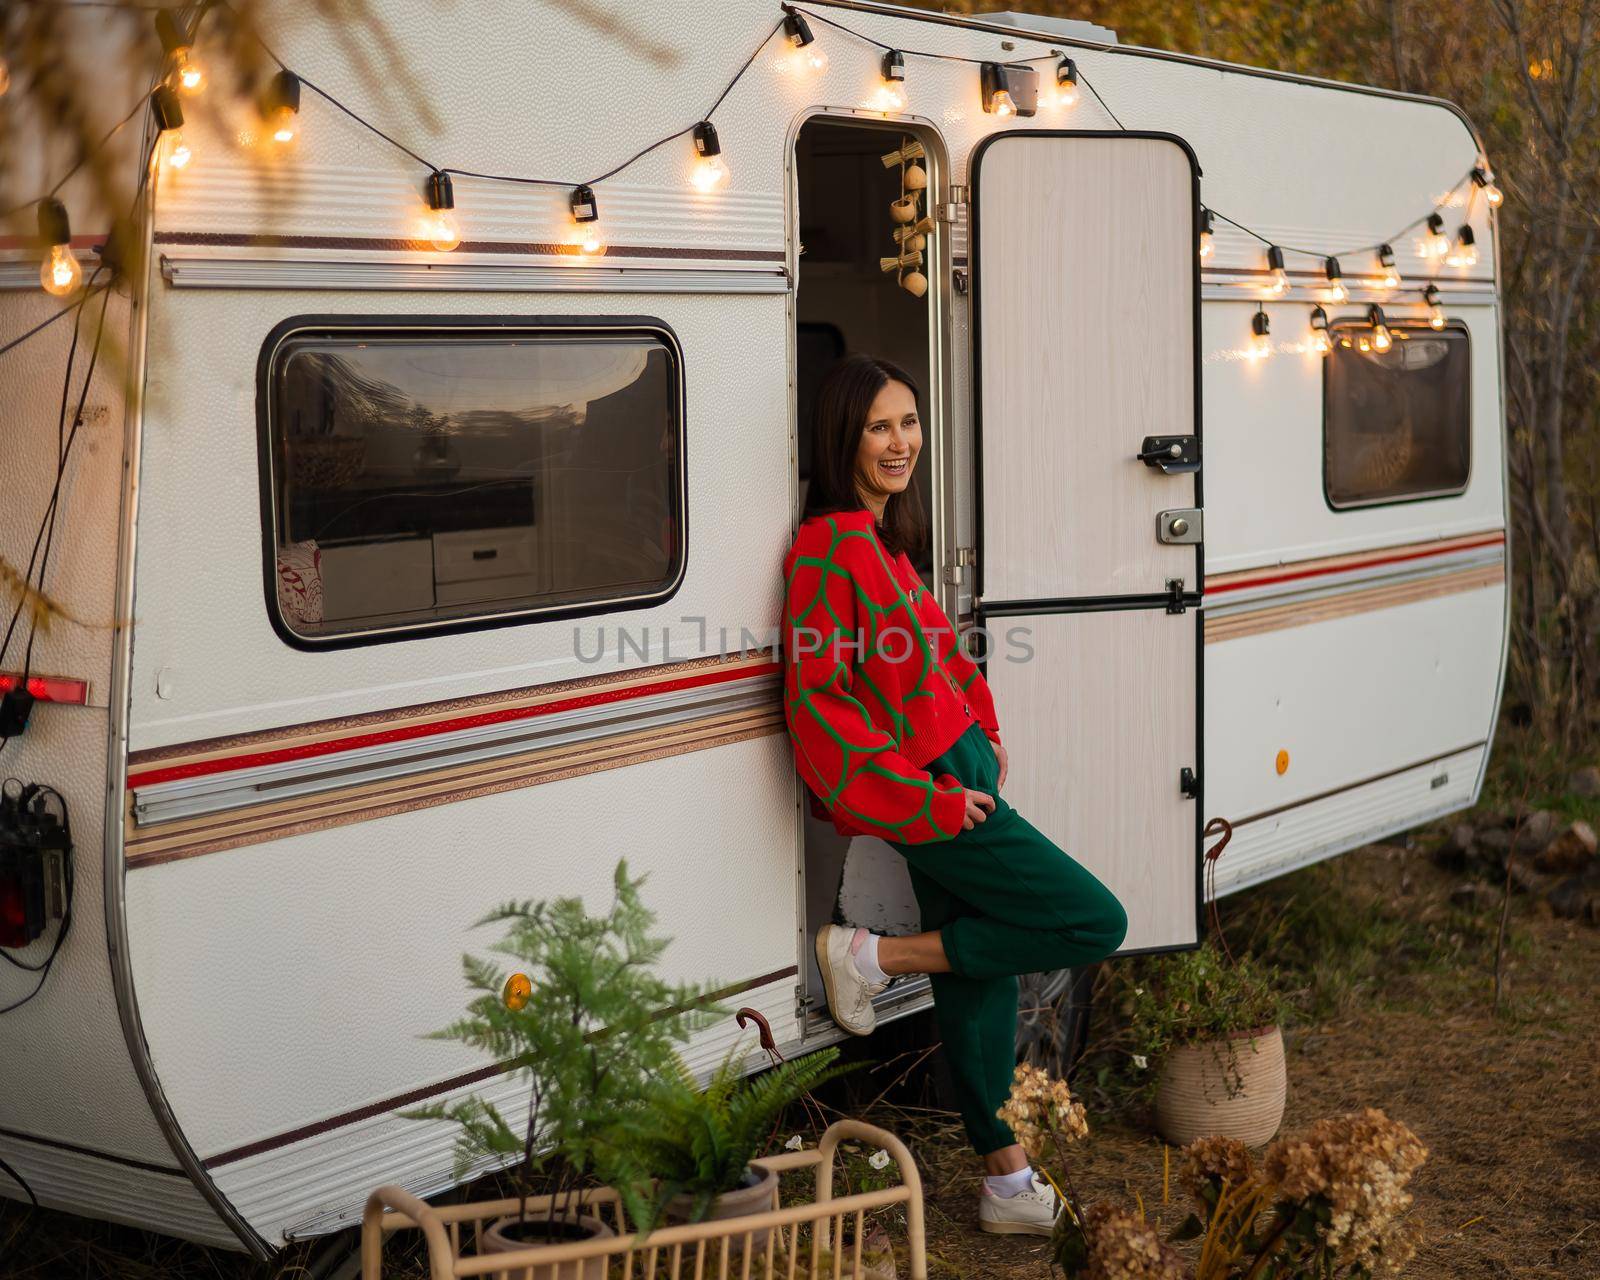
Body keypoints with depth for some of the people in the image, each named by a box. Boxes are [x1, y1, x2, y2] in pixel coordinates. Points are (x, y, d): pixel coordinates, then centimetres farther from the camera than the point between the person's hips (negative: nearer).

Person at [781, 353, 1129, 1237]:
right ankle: (874, 957, -1)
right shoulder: (831, 547, -17)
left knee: (980, 978, 14)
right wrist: (922, 800, -18)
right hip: (928, 786, -9)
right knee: (1097, 923, -5)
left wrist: (983, 733, 12)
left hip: (956, 779, 9)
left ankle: (1006, 1181, 25)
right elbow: (816, 700, -20)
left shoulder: (886, 539, 12)